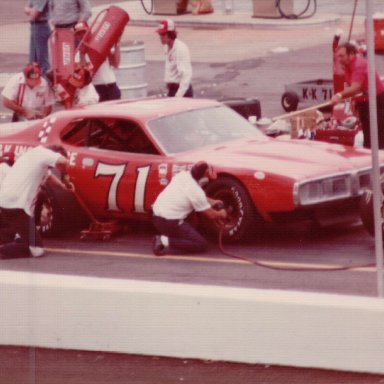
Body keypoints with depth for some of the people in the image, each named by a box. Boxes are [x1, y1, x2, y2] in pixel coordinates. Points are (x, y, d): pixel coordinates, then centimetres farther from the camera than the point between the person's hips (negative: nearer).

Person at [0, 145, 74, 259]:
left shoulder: (36, 153, 23)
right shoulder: (43, 153, -6)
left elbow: (48, 175, 37)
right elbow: (62, 161, -24)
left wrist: (63, 184, 22)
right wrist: (65, 176, -4)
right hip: (16, 204, -10)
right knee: (36, 250, -9)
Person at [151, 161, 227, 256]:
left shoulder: (182, 175, 4)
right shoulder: (196, 191, -17)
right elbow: (211, 215, -4)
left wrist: (210, 201, 26)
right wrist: (221, 214, 17)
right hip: (170, 222, -8)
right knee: (201, 245, -4)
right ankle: (166, 242, -15)